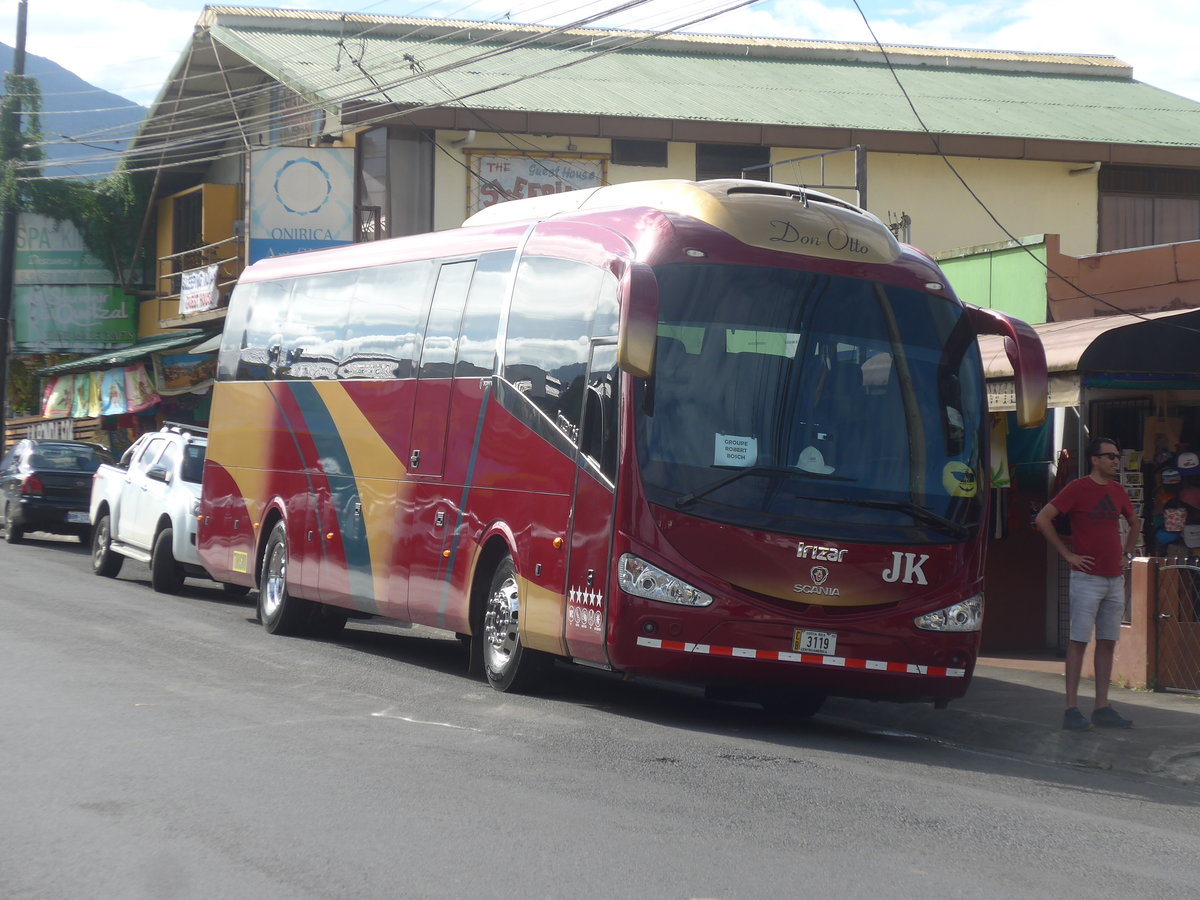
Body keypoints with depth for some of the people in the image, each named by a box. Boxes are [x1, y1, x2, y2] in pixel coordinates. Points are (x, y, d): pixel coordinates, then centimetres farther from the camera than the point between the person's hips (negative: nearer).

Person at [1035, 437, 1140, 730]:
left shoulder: (1117, 491, 12)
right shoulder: (1078, 488, -7)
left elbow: (1134, 523, 30)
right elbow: (1043, 519, -12)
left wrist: (1126, 554, 16)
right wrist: (1067, 554, -11)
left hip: (1115, 579, 7)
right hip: (1087, 577, -7)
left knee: (1108, 642, 7)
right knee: (1079, 642, -6)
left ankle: (1102, 708, 12)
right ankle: (1071, 709, -5)